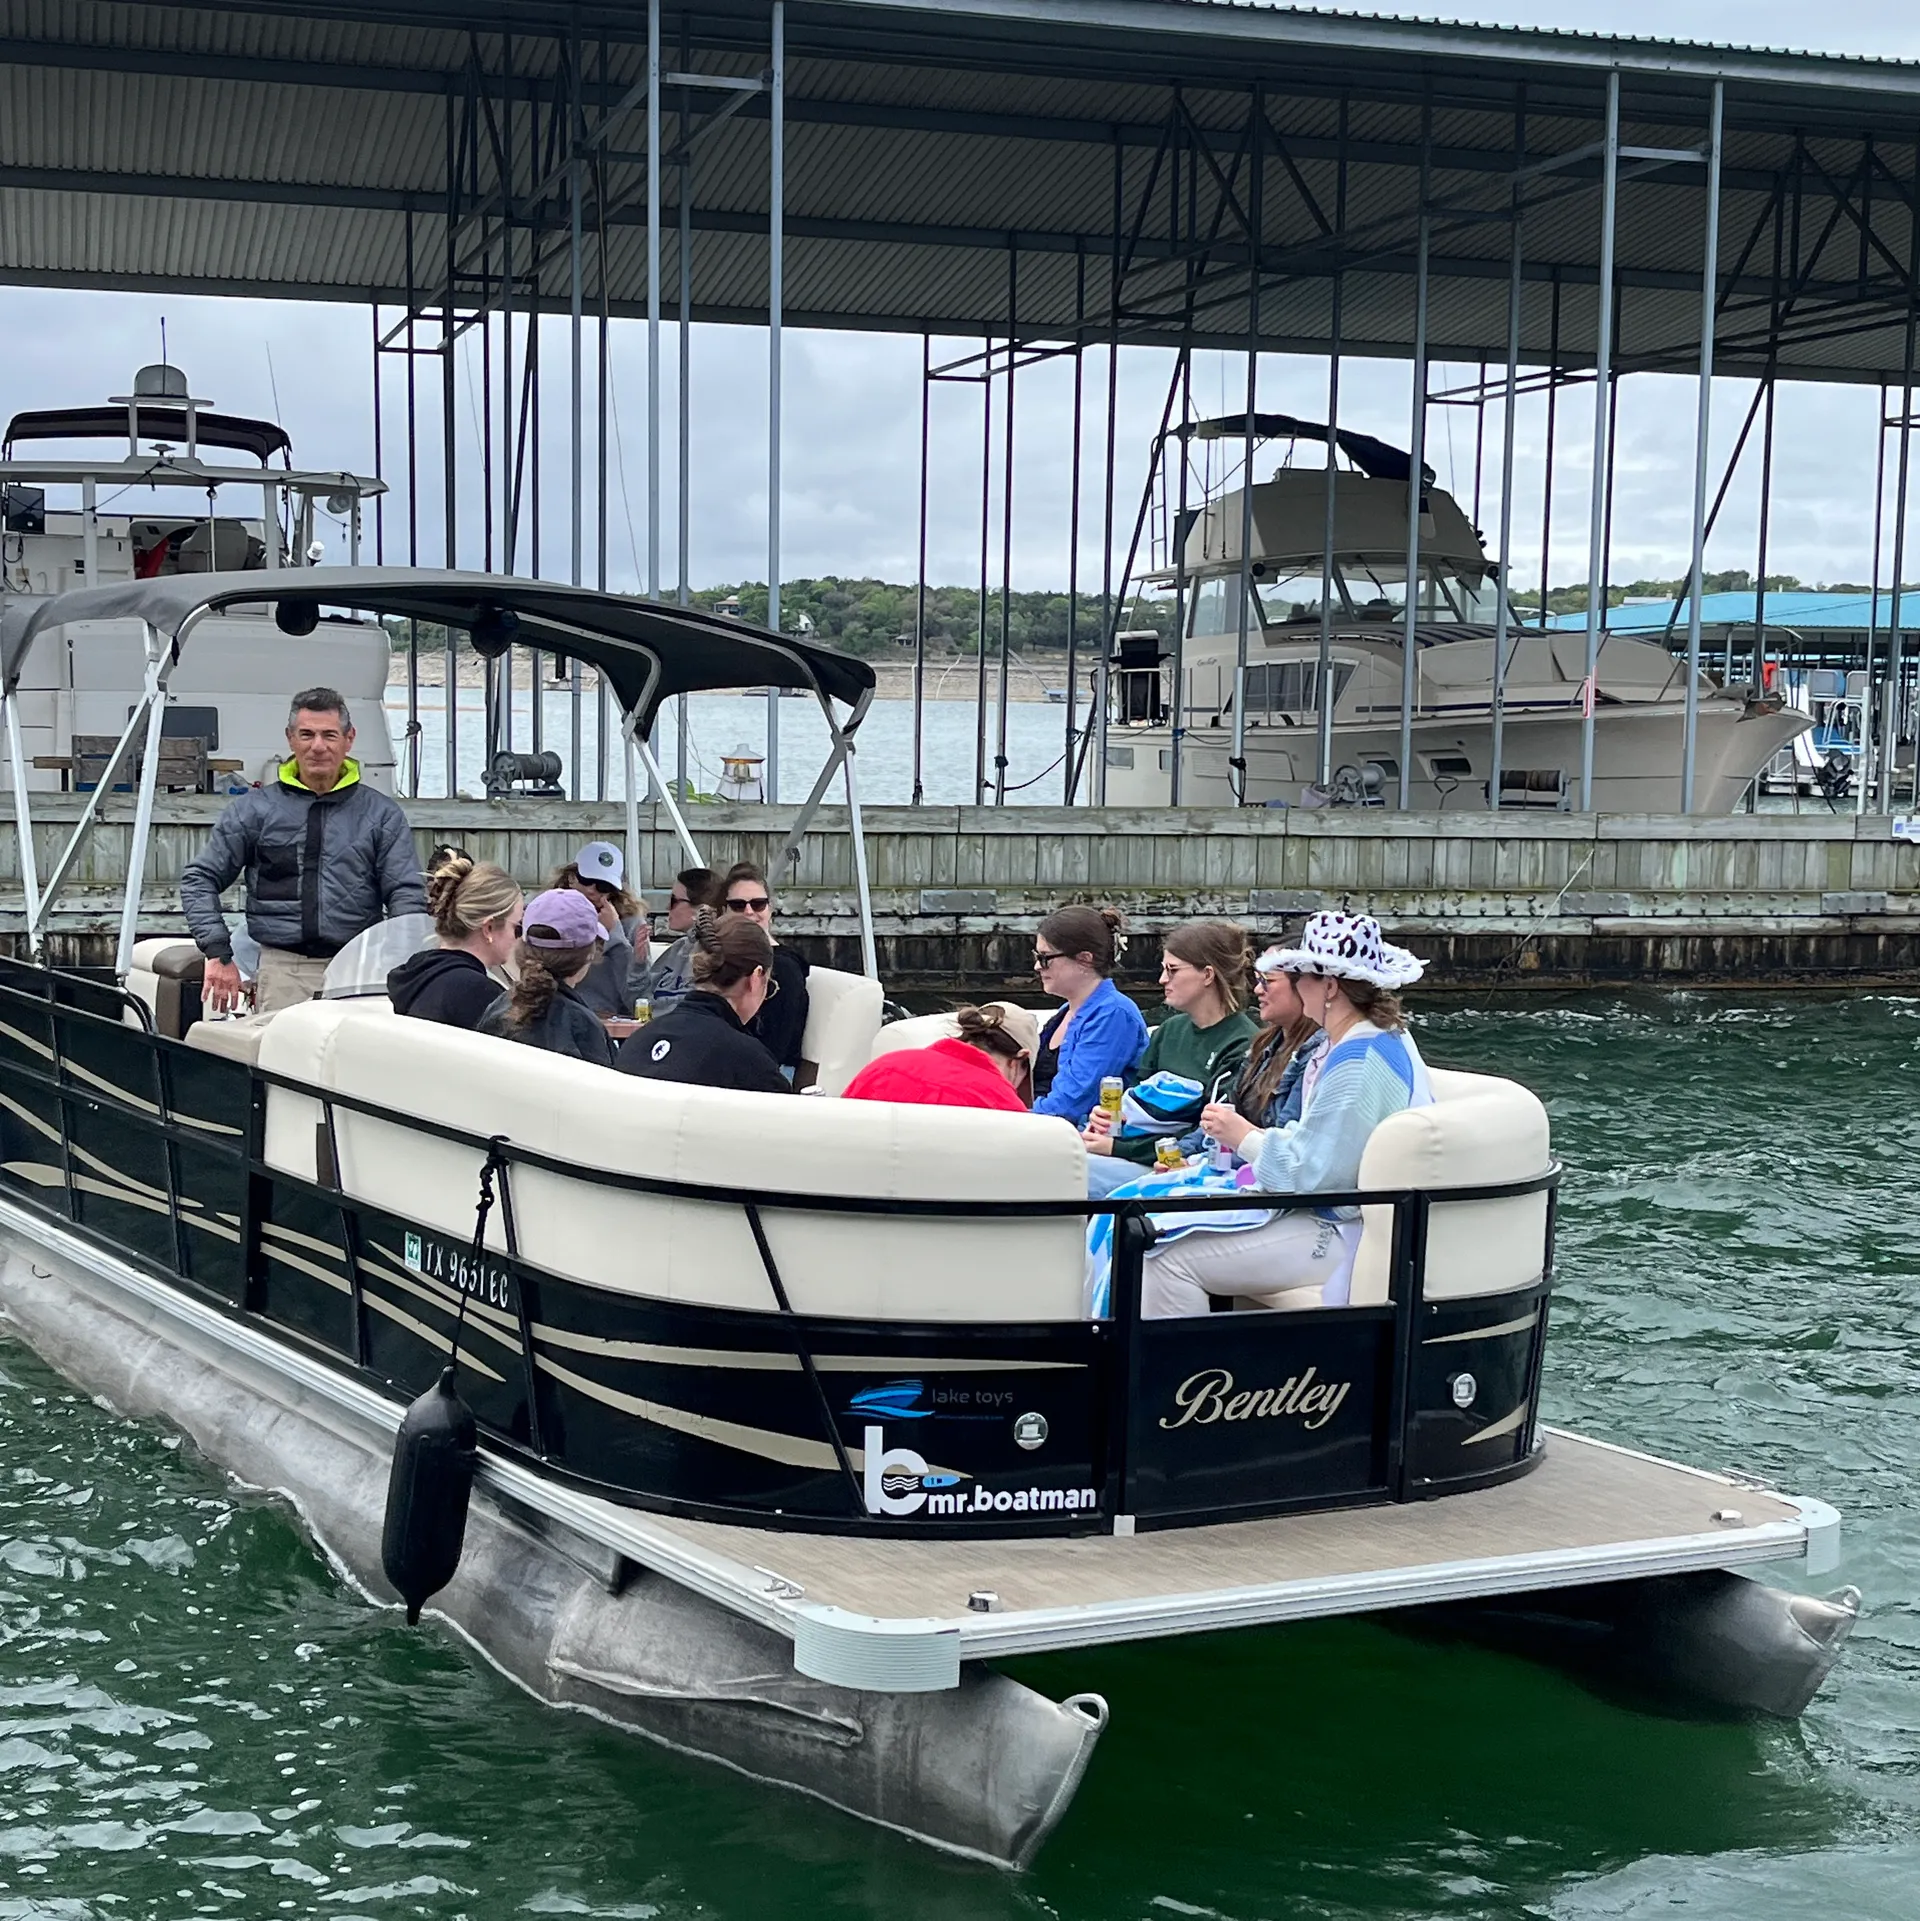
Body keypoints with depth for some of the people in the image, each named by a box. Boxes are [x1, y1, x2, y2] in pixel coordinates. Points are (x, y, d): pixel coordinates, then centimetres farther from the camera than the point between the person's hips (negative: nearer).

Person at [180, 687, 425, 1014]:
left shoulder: (381, 813, 12)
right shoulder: (254, 809, 12)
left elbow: (407, 895, 10)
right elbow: (199, 878, 13)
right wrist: (218, 953, 2)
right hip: (281, 968, 0)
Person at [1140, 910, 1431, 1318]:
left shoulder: (1358, 1063, -22)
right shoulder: (1387, 1038, 12)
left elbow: (1310, 1176, -23)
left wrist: (1245, 1138, -8)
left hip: (1345, 1237, -11)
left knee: (1171, 1258, -16)